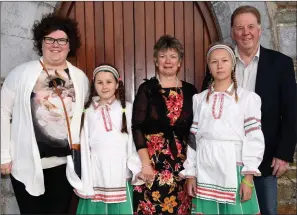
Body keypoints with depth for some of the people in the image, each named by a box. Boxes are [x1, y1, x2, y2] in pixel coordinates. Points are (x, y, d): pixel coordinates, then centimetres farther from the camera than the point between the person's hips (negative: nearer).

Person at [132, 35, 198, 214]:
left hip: (182, 163, 3)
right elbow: (137, 128, -6)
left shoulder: (190, 90, 7)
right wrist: (145, 163, -13)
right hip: (152, 159, -2)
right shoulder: (147, 89, -1)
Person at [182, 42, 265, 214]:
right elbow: (192, 137, 9)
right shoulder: (199, 99, 9)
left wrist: (248, 176, -8)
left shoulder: (248, 98, 0)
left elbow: (254, 138, -3)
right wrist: (190, 173, 6)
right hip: (205, 172, 3)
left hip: (234, 170, -2)